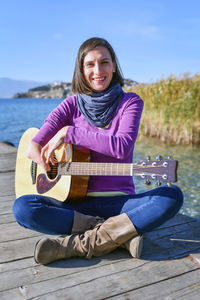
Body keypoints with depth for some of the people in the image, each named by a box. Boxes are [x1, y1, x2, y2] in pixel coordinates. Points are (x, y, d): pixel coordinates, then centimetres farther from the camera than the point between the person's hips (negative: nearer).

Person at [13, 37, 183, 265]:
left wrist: (69, 133, -14)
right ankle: (122, 232, -20)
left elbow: (123, 146, -17)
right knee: (23, 208, -24)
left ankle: (80, 244, -26)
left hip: (119, 201, -1)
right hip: (79, 203, 1)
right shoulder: (72, 105, 5)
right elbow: (33, 148, -5)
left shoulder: (130, 102, 2)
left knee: (172, 196, -27)